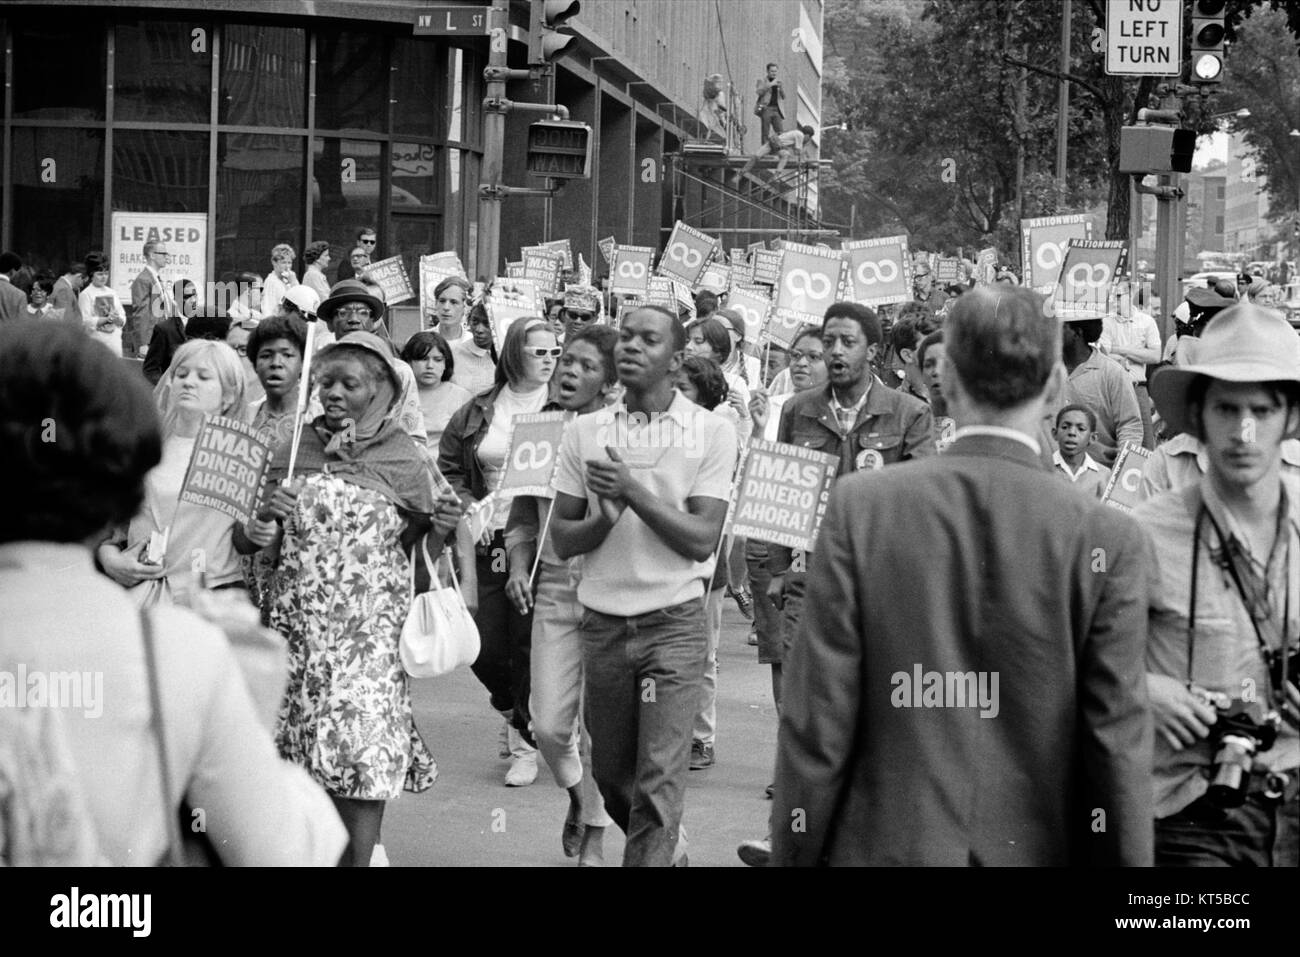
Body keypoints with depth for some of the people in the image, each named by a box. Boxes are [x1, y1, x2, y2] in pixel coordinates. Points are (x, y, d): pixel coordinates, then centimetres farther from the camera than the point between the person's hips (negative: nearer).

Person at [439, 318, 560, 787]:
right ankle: (513, 710, 32)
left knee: (529, 644, -3)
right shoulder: (478, 412, 8)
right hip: (489, 541, 3)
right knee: (485, 648, 2)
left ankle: (525, 744, 11)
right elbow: (449, 468, 14)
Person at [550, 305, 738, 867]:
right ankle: (665, 849, 40)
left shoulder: (711, 433, -4)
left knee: (659, 782, -10)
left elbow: (701, 541, -11)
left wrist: (633, 492, -18)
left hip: (673, 624, -4)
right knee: (610, 773, 15)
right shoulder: (585, 432, 5)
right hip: (602, 624, 4)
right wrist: (604, 519, -16)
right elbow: (562, 540, 5)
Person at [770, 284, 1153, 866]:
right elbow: (1117, 744, -7)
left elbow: (816, 725, -6)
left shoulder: (858, 508, -7)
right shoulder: (1108, 540, -8)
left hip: (884, 844, 0)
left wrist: (795, 854, 4)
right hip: (1040, 849, 0)